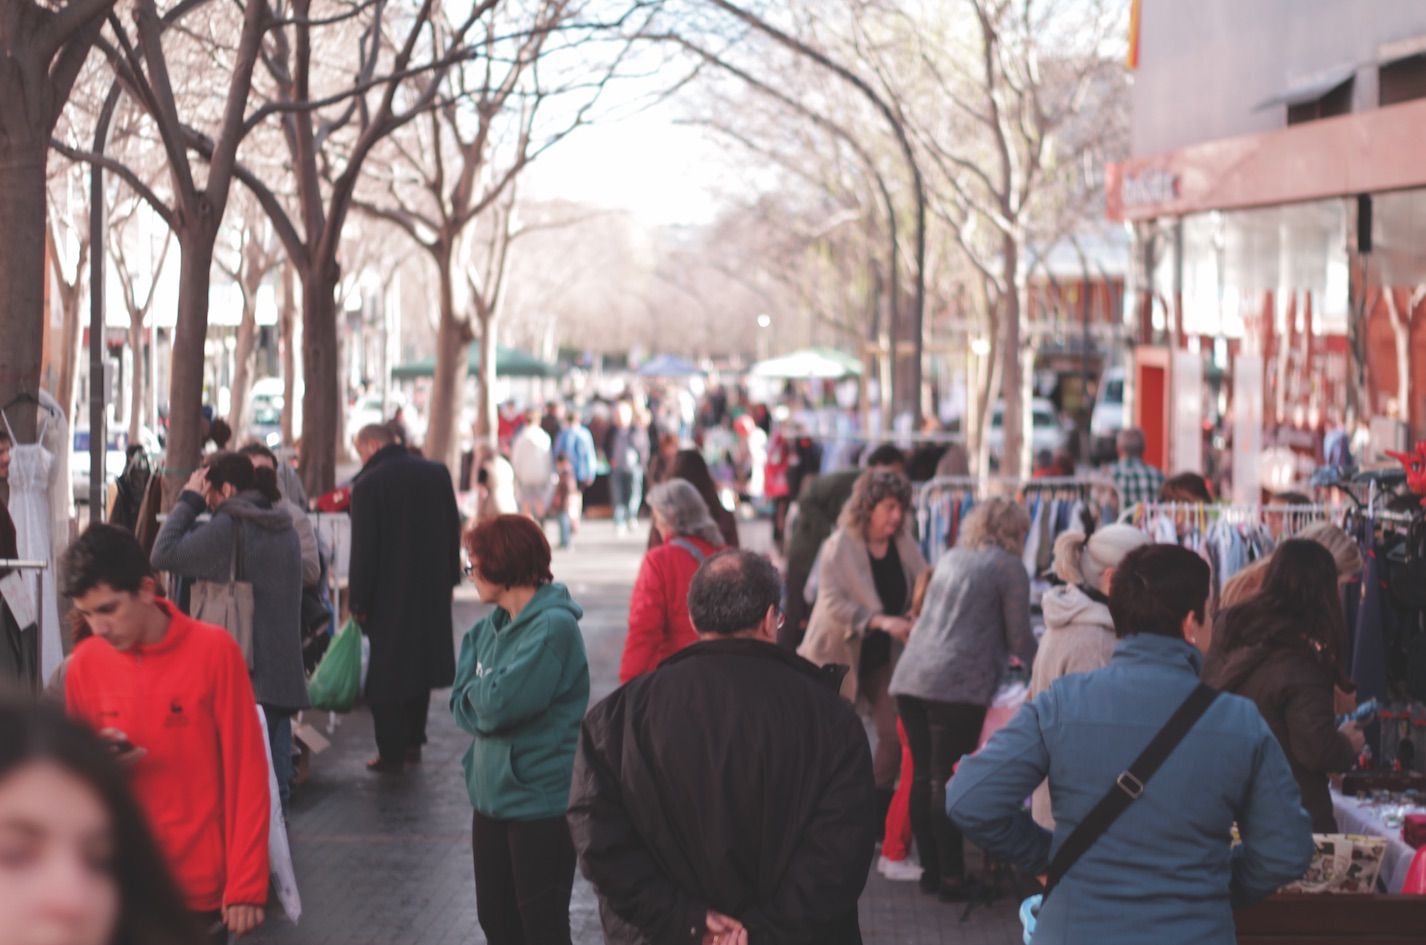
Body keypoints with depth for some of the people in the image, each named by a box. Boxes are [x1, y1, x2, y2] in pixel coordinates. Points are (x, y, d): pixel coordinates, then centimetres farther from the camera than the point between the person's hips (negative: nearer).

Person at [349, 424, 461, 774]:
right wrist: (449, 578, 17)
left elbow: (363, 549, -13)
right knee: (421, 662, 19)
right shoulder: (437, 473, 2)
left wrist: (359, 601, -6)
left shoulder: (368, 485, -15)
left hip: (389, 594, -5)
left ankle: (391, 752, 6)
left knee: (387, 673, 4)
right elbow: (453, 532, 9)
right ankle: (413, 741, 25)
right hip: (433, 591, 5)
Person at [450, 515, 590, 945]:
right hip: (492, 795, 8)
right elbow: (462, 706, 5)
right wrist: (490, 698, -14)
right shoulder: (489, 629, 9)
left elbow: (503, 700, -24)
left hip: (541, 800, -8)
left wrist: (476, 692, -4)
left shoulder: (554, 626, -17)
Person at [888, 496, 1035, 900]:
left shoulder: (950, 559, 22)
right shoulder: (1009, 567, 2)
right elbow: (1020, 640, 2)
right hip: (958, 684, -6)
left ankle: (931, 870, 16)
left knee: (923, 776, 10)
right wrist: (1036, 660, 25)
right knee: (947, 781, -4)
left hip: (910, 678, 6)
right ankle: (951, 878, 0)